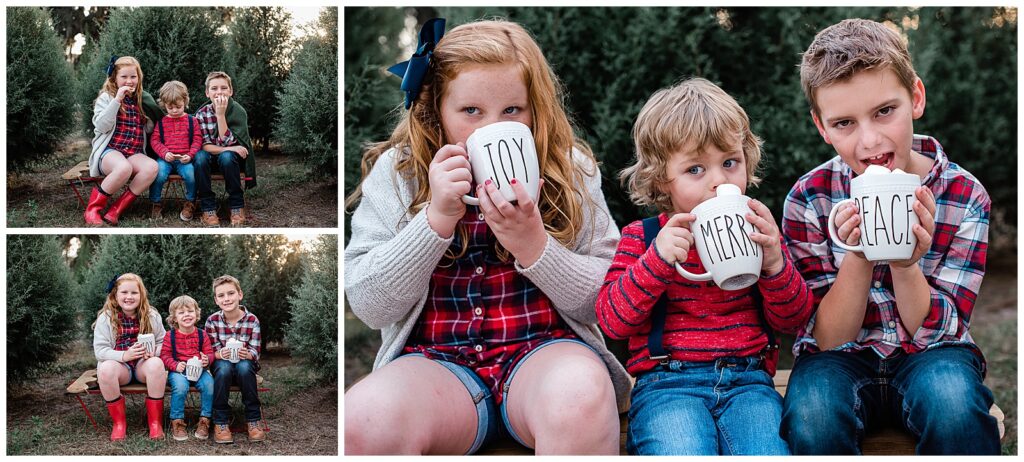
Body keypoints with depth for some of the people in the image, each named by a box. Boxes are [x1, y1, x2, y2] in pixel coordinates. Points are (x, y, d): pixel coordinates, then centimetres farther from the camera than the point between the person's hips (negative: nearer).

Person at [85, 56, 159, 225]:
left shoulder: (142, 100, 18)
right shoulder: (106, 97, 5)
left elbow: (148, 129, 24)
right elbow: (102, 126, -10)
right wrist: (117, 100, -15)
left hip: (135, 153, 4)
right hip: (109, 150, -4)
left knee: (152, 167, -32)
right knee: (124, 167, -41)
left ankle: (116, 209, -21)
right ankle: (93, 207, -18)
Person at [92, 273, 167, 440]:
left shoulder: (152, 316, 3)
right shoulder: (106, 318, -3)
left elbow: (163, 343, 8)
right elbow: (100, 350, -8)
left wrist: (154, 351, -17)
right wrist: (124, 355, -25)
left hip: (144, 364, 1)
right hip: (119, 364, -1)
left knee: (156, 364, -34)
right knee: (105, 368, -36)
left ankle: (155, 422, -22)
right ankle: (119, 422, -18)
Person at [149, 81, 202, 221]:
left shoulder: (191, 121, 10)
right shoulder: (161, 122, 12)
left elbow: (197, 140, 5)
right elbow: (155, 140, 7)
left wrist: (190, 154, -11)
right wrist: (164, 153, -11)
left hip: (184, 159, 0)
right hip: (165, 158, 0)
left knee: (191, 174, -30)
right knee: (159, 174, -31)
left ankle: (190, 203, -2)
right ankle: (156, 204, -7)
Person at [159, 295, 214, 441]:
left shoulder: (201, 335, 9)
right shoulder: (170, 336, 3)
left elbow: (209, 352, 10)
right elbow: (164, 355, 0)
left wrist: (207, 359, -14)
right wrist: (175, 365, -18)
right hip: (178, 371, -2)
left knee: (209, 384, -28)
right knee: (180, 386, -35)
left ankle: (204, 420, -11)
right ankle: (177, 422, -17)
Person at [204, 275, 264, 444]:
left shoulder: (252, 320, -10)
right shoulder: (212, 321, -9)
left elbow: (255, 352, -10)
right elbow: (212, 351, -9)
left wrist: (247, 354, -35)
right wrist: (221, 354, -34)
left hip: (245, 365, 0)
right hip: (222, 363, 0)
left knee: (244, 366, -35)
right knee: (224, 367, -35)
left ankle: (254, 420, -22)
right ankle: (221, 422, -25)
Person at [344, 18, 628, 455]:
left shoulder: (569, 169, 5)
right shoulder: (397, 173, 5)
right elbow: (368, 306, -2)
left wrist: (534, 246, -16)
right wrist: (438, 217, -15)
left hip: (545, 348, 0)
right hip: (436, 360, 1)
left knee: (580, 393, -37)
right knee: (363, 419, -33)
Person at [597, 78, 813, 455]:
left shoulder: (755, 231, 14)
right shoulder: (641, 237, 8)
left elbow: (793, 319, 11)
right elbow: (611, 320, -3)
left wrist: (775, 262, -8)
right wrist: (657, 259, -16)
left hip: (747, 378, 2)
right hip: (667, 382, -2)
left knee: (769, 451, -28)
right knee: (684, 452, -33)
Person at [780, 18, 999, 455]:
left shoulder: (965, 197, -10)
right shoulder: (808, 200, -10)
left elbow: (933, 330, -9)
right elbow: (827, 338, -10)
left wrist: (906, 265, -29)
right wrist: (858, 259, -28)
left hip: (928, 356, 0)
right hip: (842, 357, 0)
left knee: (954, 404, -34)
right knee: (812, 418, -33)